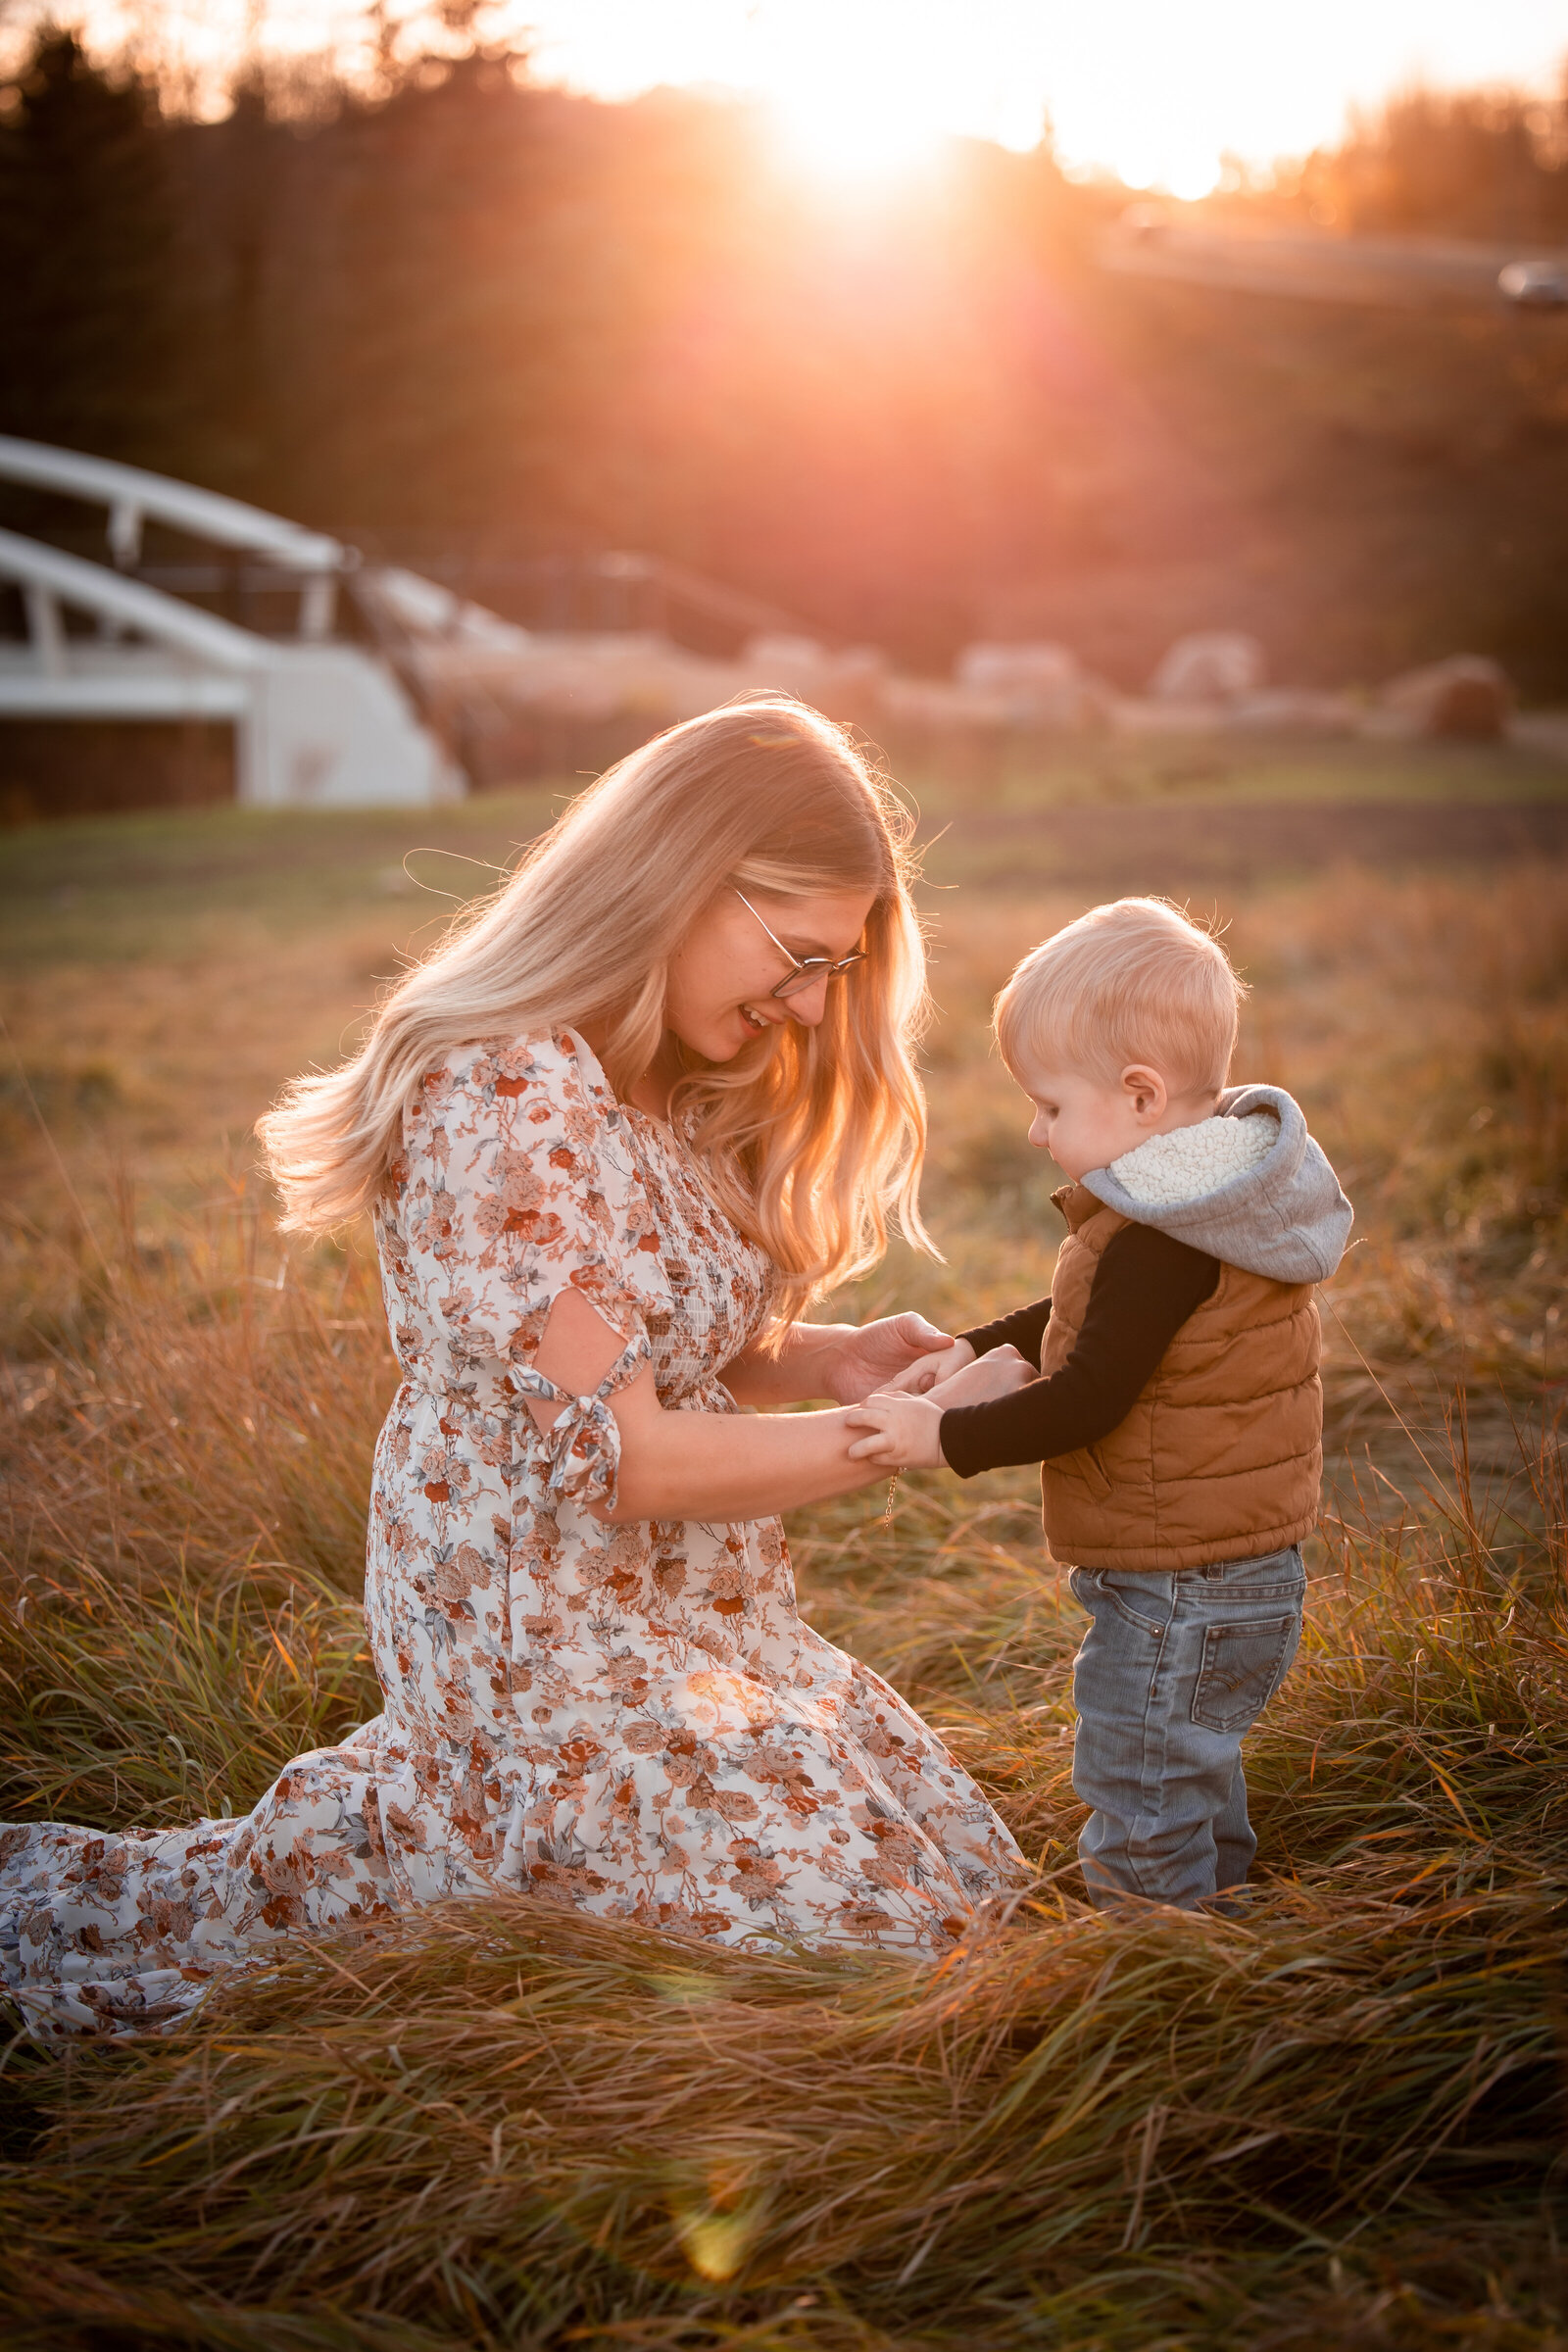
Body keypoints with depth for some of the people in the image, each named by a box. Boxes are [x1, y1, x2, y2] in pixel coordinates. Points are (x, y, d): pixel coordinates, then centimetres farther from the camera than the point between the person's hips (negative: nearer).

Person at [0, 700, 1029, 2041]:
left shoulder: (648, 1087, 7)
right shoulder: (509, 1107, -24)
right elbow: (611, 1457, -24)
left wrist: (827, 1360, -6)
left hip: (665, 1607, 10)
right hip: (545, 1622, -10)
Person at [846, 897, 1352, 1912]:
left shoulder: (1162, 1242, -27)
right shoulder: (1208, 1195, 6)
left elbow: (1089, 1399, -27)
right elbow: (1096, 1323, 17)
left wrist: (945, 1437, -21)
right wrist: (977, 1349, 9)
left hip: (1179, 1592, -11)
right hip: (1247, 1570, 11)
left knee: (1141, 1811, 2)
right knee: (1199, 1770, 28)